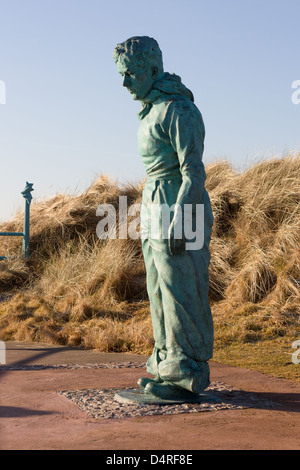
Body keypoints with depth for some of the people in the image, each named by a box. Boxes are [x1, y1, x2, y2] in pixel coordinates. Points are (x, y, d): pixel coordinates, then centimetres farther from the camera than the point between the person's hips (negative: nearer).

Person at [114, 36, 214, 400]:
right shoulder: (151, 111, 17)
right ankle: (168, 366, 20)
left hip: (181, 209, -10)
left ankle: (188, 377, 1)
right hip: (156, 207, 10)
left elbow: (194, 172, -19)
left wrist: (177, 223, -25)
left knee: (181, 293, -6)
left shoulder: (180, 110, -13)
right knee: (160, 292, 11)